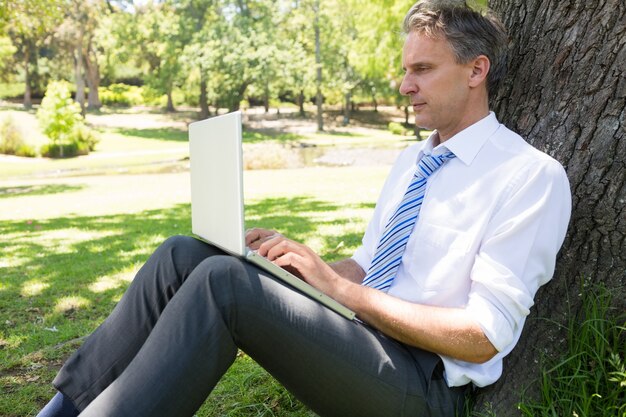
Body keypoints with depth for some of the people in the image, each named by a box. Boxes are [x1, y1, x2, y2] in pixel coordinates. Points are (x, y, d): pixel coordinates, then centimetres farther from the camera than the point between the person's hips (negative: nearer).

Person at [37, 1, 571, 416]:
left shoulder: (533, 176, -9)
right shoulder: (412, 158, 16)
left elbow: (484, 338, -16)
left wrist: (337, 285, -19)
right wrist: (300, 262, -2)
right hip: (362, 338, 7)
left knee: (222, 280, -29)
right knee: (184, 254, -10)